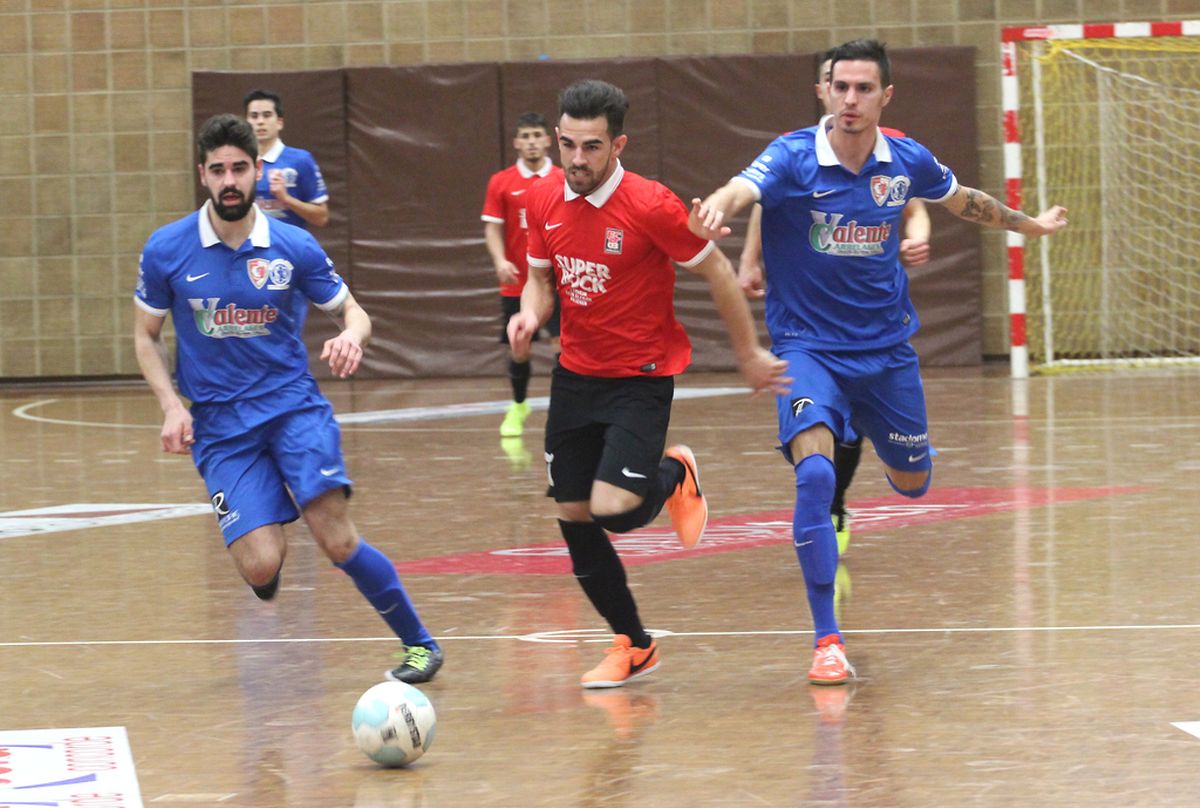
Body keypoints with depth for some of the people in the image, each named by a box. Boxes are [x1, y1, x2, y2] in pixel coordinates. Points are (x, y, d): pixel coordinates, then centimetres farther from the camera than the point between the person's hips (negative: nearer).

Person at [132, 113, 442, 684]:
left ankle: (418, 642, 2)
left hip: (294, 405, 0)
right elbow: (146, 336, 10)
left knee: (337, 539, -18)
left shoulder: (295, 248, -2)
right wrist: (170, 405, -5)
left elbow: (351, 310, 10)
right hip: (219, 424, 0)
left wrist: (351, 338, -15)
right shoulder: (166, 251, -3)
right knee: (261, 567, -15)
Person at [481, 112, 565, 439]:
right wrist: (500, 261, -15)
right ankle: (518, 407, 29)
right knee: (520, 349, 7)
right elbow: (492, 228, 1)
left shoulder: (563, 181, 2)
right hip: (517, 283, 1)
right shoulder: (501, 183, 2)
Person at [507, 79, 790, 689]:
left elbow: (716, 272, -8)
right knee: (573, 517, 4)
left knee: (613, 508, -21)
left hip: (641, 379, -6)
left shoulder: (650, 206, -19)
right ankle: (633, 645, 22)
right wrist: (530, 314, -10)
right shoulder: (543, 202, -2)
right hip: (575, 375, 6)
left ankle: (673, 476, 16)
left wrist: (749, 353, -2)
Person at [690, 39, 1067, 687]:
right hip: (808, 346, -4)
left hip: (886, 347, 4)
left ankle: (895, 453, 58)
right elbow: (742, 188, -38)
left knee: (912, 483, 16)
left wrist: (1028, 224, 32)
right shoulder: (794, 158, -17)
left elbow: (961, 200, 17)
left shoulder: (907, 163, -5)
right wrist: (717, 208, -62)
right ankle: (826, 639, -19)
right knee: (814, 471, -27)